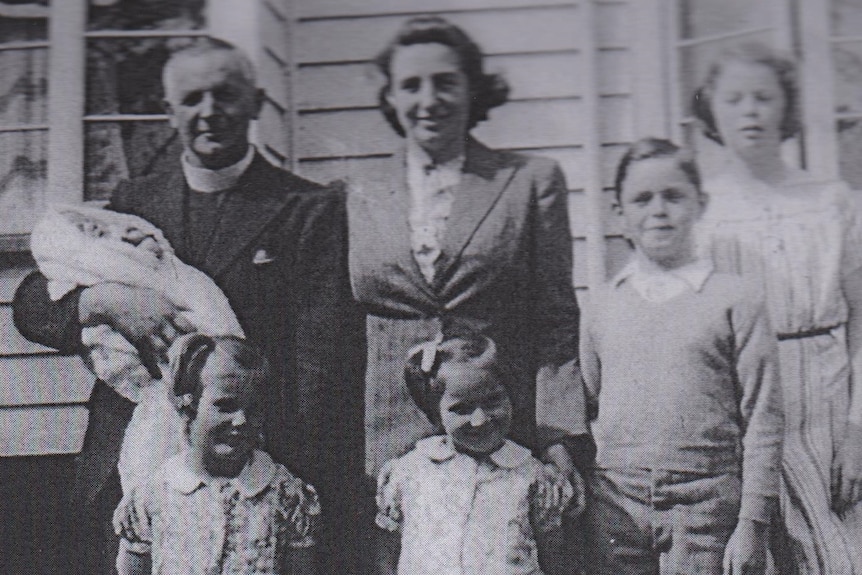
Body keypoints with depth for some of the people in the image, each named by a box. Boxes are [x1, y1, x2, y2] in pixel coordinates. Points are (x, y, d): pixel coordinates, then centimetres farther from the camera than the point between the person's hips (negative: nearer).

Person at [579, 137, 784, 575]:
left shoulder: (735, 301, 0)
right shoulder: (602, 306, 9)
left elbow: (762, 422, -1)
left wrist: (752, 523, -5)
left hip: (706, 505, -3)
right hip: (615, 508, 3)